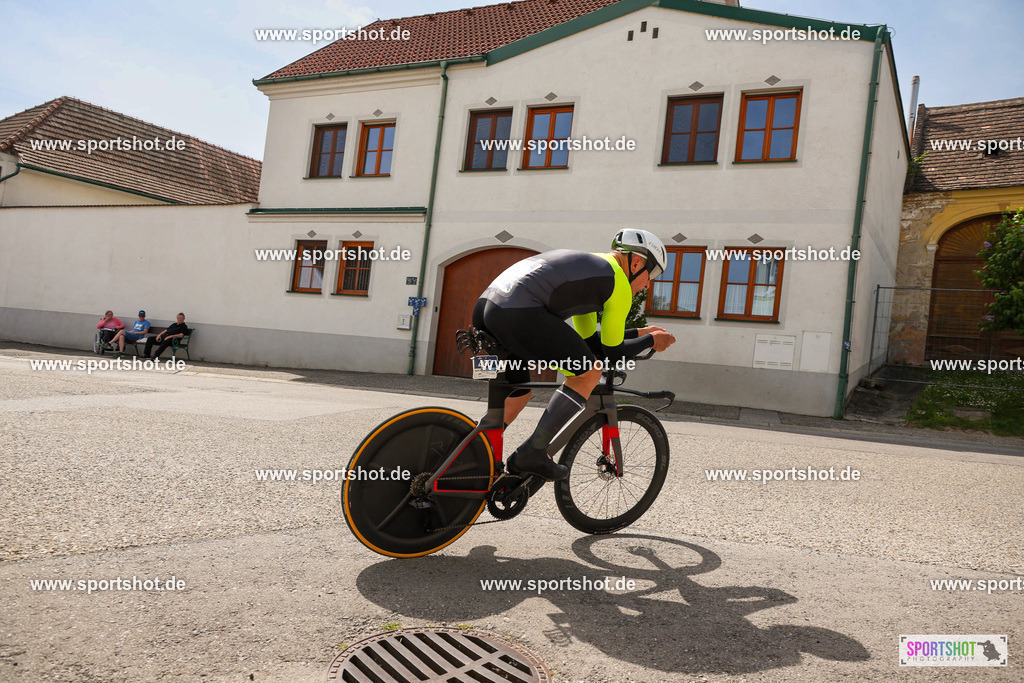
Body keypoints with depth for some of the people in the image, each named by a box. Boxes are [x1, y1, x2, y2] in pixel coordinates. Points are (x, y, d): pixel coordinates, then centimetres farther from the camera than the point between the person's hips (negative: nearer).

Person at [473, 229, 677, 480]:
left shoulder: (586, 263, 32)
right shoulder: (617, 280, 6)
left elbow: (590, 340, 37)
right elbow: (614, 354, 10)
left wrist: (638, 332, 42)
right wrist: (651, 341, 26)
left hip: (484, 306, 10)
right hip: (518, 313, -9)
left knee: (518, 395, 24)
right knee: (589, 372, 3)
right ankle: (533, 453, 0)